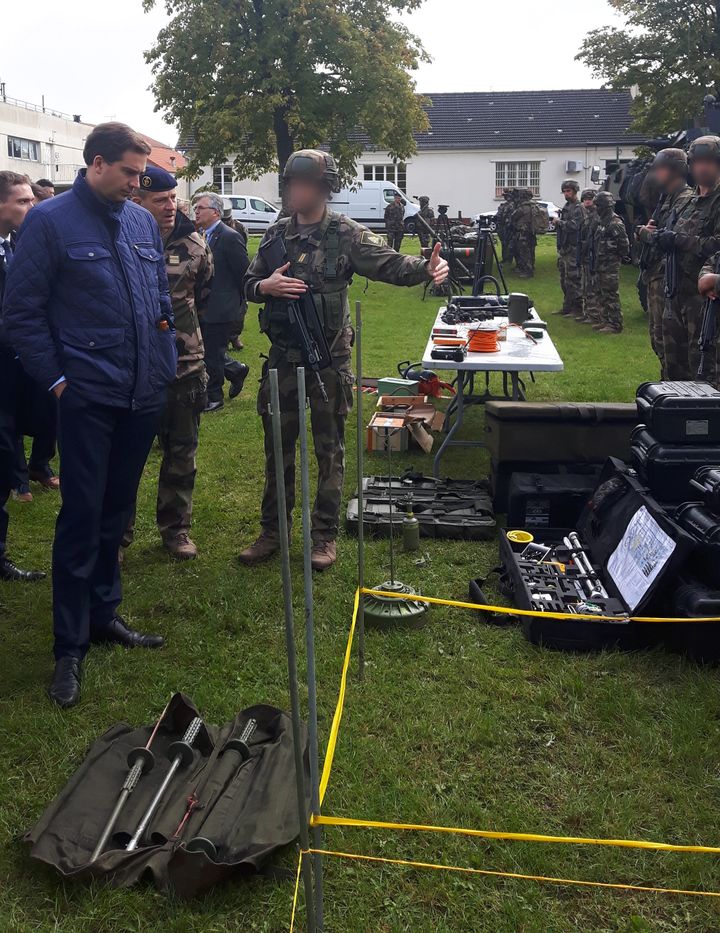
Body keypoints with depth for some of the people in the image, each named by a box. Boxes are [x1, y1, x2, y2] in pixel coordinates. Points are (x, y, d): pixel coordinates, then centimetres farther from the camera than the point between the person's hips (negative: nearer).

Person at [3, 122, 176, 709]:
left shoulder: (143, 222, 10)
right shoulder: (51, 221, -6)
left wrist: (166, 366, 12)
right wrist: (55, 379, -9)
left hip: (144, 396, 5)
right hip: (89, 397, -5)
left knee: (116, 514, 15)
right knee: (82, 518, -2)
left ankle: (104, 614, 30)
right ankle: (70, 646, 10)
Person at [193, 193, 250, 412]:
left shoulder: (230, 238, -15)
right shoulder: (202, 236, 9)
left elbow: (245, 274, -12)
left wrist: (239, 306, -6)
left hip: (221, 310, -8)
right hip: (203, 308, 8)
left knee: (212, 354, 2)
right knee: (207, 351, 15)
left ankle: (214, 398, 17)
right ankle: (236, 370, 38)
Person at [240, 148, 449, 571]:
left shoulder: (346, 234, -5)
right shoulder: (276, 235, 8)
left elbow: (390, 264, -14)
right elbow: (249, 285, 13)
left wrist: (427, 267, -33)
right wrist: (265, 286, -10)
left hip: (329, 359, -4)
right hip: (283, 358, 4)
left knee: (330, 450, 6)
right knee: (278, 448, 11)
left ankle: (325, 535, 18)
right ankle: (273, 531, 25)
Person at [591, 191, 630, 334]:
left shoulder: (615, 223, -17)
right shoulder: (602, 221, 14)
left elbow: (624, 243, -19)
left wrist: (618, 256, -7)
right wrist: (596, 261, 17)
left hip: (611, 265, -10)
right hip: (600, 264, 10)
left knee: (611, 295, -7)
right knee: (601, 294, 15)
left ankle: (615, 324, -3)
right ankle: (605, 321, 24)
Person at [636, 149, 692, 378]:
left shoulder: (686, 200, -13)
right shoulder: (666, 198, 18)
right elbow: (643, 231, 21)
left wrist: (647, 233, -5)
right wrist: (643, 231, -3)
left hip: (666, 278, -10)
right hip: (654, 276, 10)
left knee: (664, 337, -8)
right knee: (657, 335, 16)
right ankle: (667, 381, 26)